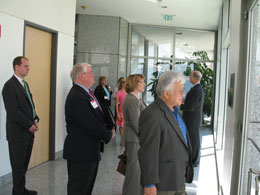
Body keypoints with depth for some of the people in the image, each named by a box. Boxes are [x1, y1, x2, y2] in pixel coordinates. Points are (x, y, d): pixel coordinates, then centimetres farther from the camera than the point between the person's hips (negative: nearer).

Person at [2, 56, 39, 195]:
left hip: (28, 131, 8)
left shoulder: (25, 84, 14)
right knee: (18, 165, 3)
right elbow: (13, 111, -19)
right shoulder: (9, 85, -13)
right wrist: (29, 125, -15)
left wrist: (35, 120, 1)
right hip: (18, 133, -8)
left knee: (24, 164, 14)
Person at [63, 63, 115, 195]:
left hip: (90, 150, 10)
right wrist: (109, 135, -10)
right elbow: (90, 125, -25)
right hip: (81, 152, -10)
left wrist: (106, 131, -1)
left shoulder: (86, 93, 12)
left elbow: (97, 118, 16)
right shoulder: (77, 97, -23)